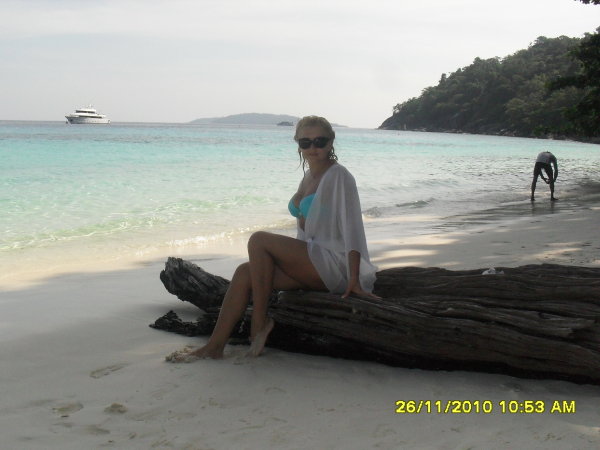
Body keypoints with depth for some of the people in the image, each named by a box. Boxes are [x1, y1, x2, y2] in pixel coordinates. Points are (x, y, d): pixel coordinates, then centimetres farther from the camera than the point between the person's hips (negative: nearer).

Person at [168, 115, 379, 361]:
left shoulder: (338, 176, -9)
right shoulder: (308, 177, 16)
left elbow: (352, 226, -17)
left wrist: (354, 280, -23)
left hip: (334, 266, -8)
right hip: (314, 263, 8)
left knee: (259, 240, -20)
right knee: (245, 272, -7)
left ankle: (260, 321, -12)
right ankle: (214, 346, -9)